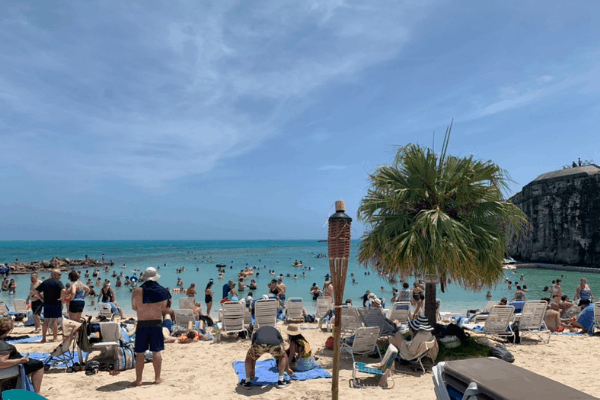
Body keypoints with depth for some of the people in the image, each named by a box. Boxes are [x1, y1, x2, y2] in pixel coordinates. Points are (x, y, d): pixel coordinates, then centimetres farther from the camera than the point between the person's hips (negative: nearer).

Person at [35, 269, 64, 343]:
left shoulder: (44, 282, 10)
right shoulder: (58, 282, -8)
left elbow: (36, 291, 13)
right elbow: (63, 291, -23)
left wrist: (42, 298, 13)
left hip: (46, 303, 5)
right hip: (56, 303, -5)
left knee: (46, 321, 11)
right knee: (55, 320, -1)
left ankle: (43, 338, 15)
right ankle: (55, 338, 2)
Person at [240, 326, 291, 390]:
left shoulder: (257, 332, 42)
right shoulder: (276, 331, 42)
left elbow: (253, 355, 46)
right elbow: (284, 352, 47)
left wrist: (252, 370, 58)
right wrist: (287, 369, 59)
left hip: (259, 344, 0)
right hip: (274, 344, 0)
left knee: (249, 357, 32)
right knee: (282, 356, 34)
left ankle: (247, 382, 31)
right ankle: (281, 381, 31)